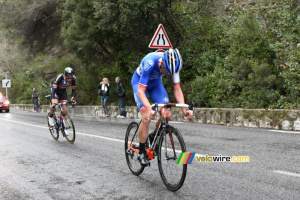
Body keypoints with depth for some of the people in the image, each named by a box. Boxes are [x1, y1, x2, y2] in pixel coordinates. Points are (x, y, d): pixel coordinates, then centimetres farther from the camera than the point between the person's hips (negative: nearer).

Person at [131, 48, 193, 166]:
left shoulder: (173, 65, -26)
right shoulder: (150, 63, -40)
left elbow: (177, 89, -18)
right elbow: (140, 91, -41)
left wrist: (184, 110, -30)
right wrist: (149, 109, -56)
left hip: (155, 83, 5)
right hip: (139, 82, -4)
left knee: (167, 115, -13)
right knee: (147, 118, -20)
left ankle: (154, 136, 16)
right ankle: (141, 153, -5)